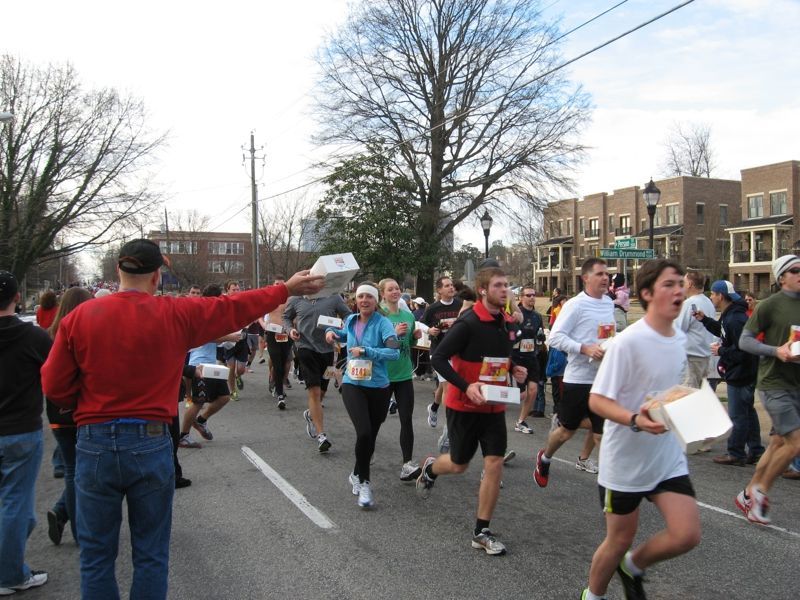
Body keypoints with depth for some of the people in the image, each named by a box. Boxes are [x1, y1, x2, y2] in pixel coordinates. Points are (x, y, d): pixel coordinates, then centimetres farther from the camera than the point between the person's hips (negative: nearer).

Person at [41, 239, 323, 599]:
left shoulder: (79, 317, -4)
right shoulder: (176, 314, -5)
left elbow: (54, 387, -1)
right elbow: (236, 307, 5)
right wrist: (287, 289, 18)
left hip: (94, 444, 1)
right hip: (151, 444, -1)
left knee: (96, 556, 13)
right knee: (151, 555, 13)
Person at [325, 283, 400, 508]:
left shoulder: (383, 323, -10)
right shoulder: (350, 320, 4)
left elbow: (394, 352, -24)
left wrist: (365, 351, -27)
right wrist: (332, 331, 9)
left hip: (378, 387, -1)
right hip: (352, 385, 1)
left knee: (370, 437, 13)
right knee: (364, 433, -19)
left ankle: (358, 476, 40)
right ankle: (364, 482, 1)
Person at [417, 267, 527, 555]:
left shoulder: (508, 323, 3)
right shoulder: (468, 323, -19)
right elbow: (438, 358, -19)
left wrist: (514, 370, 0)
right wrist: (466, 386, -28)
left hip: (494, 406, 5)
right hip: (464, 405, -5)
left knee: (494, 464, -1)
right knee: (459, 464, 9)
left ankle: (482, 532, 11)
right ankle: (431, 468, 45)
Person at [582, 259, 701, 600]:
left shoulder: (680, 339, 4)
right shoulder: (628, 342, -20)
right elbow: (597, 401, -21)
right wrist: (635, 420, -35)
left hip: (668, 458, 6)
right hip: (625, 461, -6)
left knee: (687, 535, -5)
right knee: (620, 540, 8)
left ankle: (633, 565, 25)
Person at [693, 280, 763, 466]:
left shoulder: (735, 319, -24)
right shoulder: (728, 315, 9)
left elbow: (741, 350, -28)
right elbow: (721, 331, 27)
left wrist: (721, 351, -14)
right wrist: (704, 319, 15)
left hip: (740, 375, -11)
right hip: (743, 373, 11)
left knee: (738, 415, -1)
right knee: (748, 411, 17)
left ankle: (736, 454, 9)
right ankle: (755, 451, 27)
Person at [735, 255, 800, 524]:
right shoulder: (771, 305, -9)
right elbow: (745, 340, -8)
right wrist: (776, 351, -21)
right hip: (774, 383, -7)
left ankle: (748, 494, 24)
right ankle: (761, 491, 8)